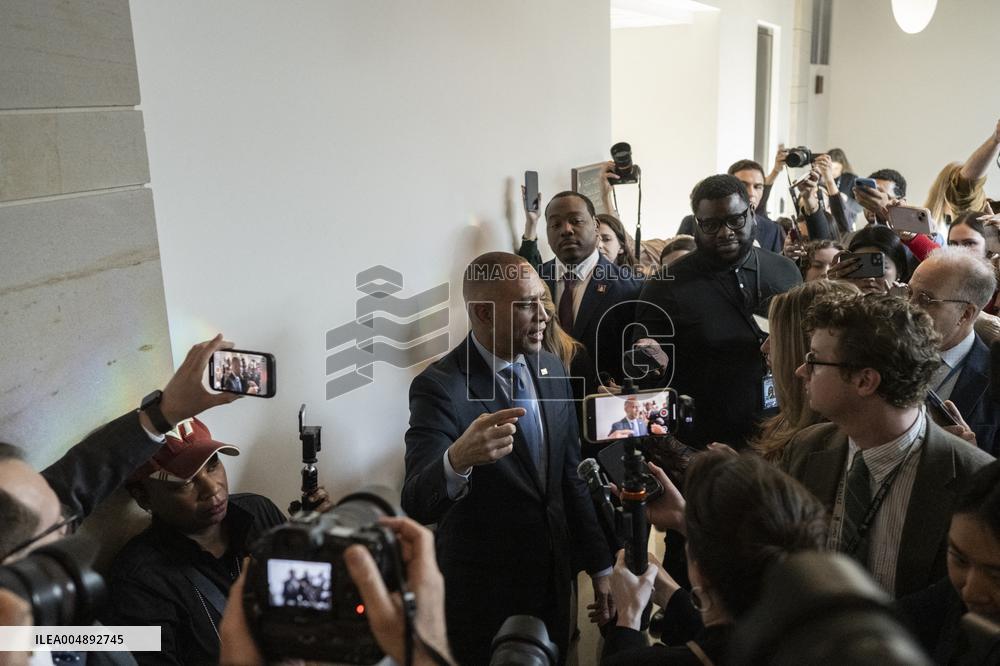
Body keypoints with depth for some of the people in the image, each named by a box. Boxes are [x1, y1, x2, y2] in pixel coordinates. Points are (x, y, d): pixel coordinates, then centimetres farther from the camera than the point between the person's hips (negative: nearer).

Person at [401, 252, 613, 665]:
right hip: (483, 591, -5)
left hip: (553, 580, 6)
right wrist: (457, 458, -50)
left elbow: (570, 478, 8)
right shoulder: (439, 387, -20)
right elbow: (417, 504, -30)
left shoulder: (552, 371, 0)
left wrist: (599, 566, 9)